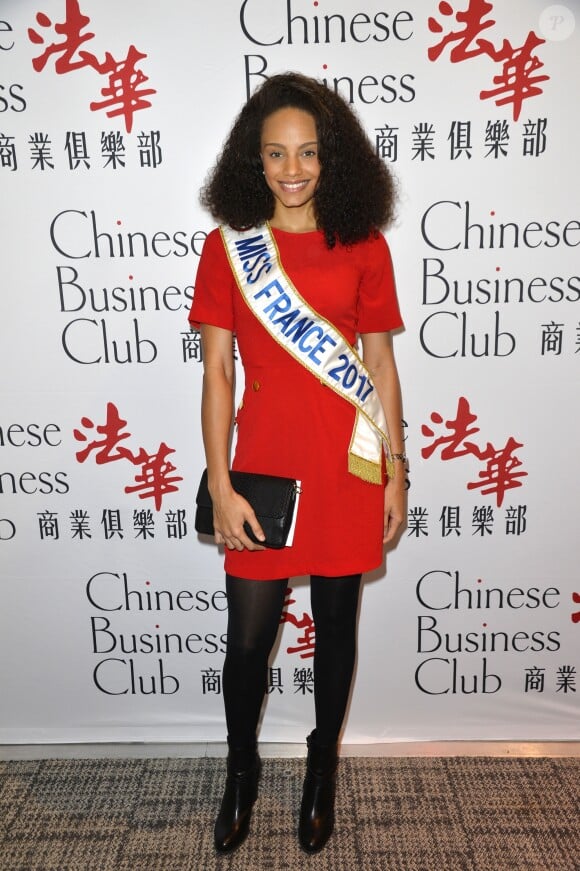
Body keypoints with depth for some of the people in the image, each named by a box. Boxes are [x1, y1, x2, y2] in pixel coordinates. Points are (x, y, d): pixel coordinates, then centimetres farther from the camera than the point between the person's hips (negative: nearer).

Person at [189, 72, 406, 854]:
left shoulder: (364, 246, 2)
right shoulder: (227, 246, 1)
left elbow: (381, 364, 5)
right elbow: (217, 370, -2)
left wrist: (395, 470, 3)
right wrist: (220, 484, -7)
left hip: (346, 466, 1)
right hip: (264, 466, 0)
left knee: (335, 624, 14)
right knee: (249, 636, 7)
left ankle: (323, 768, 40)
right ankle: (241, 772, 38)